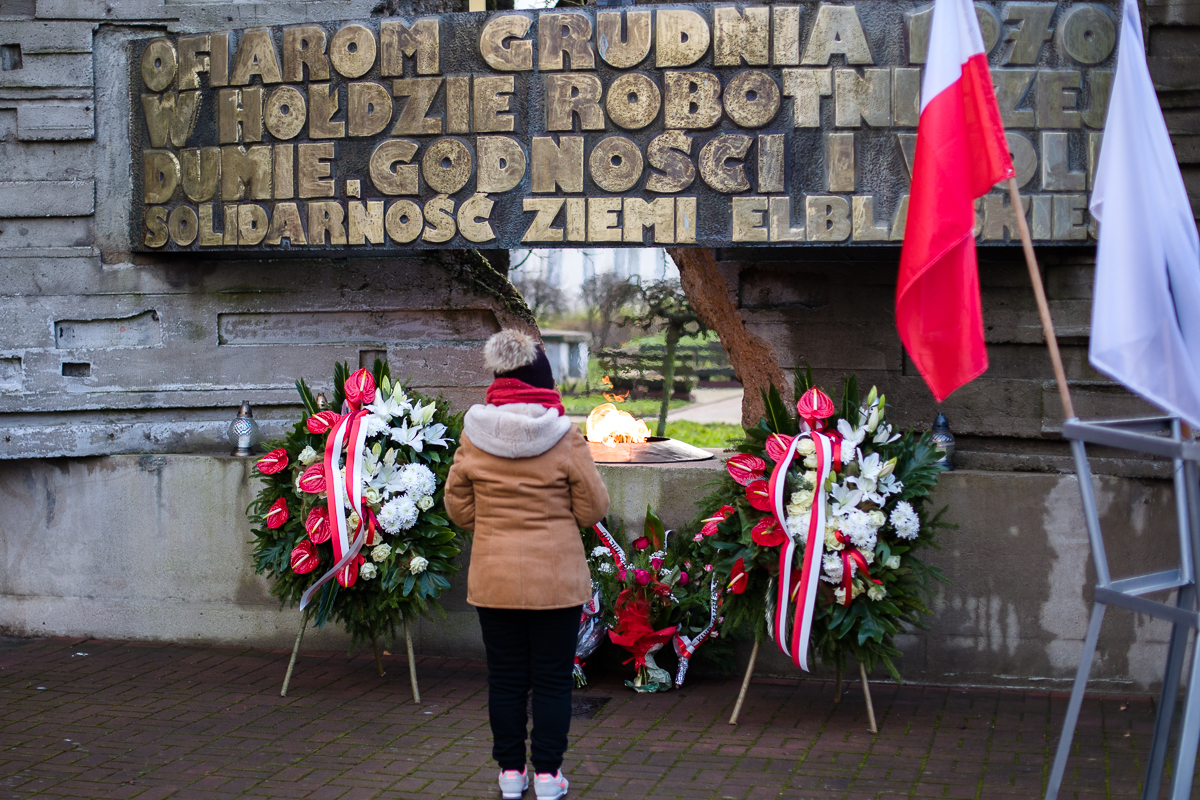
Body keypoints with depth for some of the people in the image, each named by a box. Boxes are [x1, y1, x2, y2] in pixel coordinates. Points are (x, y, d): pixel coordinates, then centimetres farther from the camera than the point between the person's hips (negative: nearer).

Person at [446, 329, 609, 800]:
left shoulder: (473, 436, -4)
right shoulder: (564, 436, -10)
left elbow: (458, 507, 5)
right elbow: (593, 508, -4)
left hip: (493, 578, 2)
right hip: (556, 579, -2)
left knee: (505, 677, 12)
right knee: (552, 679, 8)